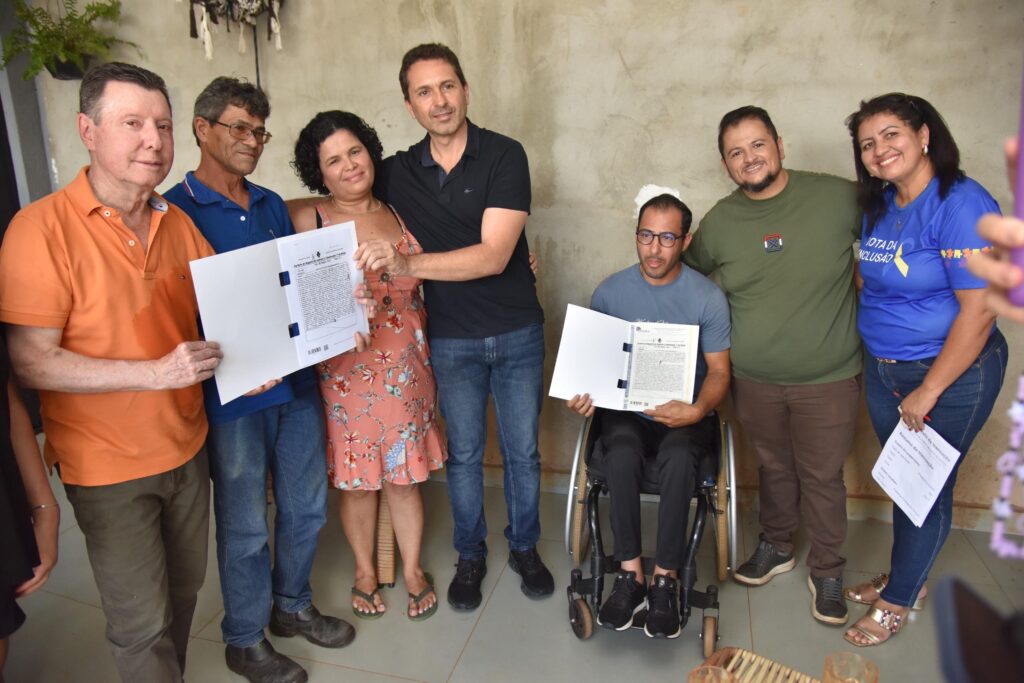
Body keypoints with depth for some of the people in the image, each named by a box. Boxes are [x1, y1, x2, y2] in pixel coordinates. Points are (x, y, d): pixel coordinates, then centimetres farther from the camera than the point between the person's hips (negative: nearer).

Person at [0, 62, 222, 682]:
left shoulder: (179, 223, 3)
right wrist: (156, 372, -26)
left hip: (187, 449, 6)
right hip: (107, 467, -5)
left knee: (184, 591, 21)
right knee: (142, 623, 7)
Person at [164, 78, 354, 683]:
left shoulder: (272, 206, 11)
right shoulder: (175, 212, -9)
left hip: (298, 382, 6)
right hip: (232, 398, -6)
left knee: (307, 506, 17)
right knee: (245, 525, 9)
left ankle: (293, 605, 41)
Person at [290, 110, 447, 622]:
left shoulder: (399, 213, 5)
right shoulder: (306, 220, -6)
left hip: (406, 367, 3)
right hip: (343, 371, -2)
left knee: (405, 473, 12)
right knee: (355, 475, 11)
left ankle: (412, 568, 34)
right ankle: (364, 570, 35)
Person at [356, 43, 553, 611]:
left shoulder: (504, 155, -12)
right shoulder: (398, 172, 0)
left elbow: (493, 255, -22)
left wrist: (406, 263, -33)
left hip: (517, 333, -1)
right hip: (451, 339, 2)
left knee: (522, 450, 11)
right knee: (463, 453, 13)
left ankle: (524, 547, 34)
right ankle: (470, 556, 33)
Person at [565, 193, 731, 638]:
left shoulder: (708, 297, -3)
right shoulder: (609, 293, 1)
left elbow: (719, 372, -3)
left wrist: (697, 410, -24)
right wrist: (582, 395, -15)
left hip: (686, 414, -1)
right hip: (625, 409, 1)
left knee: (678, 457, -33)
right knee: (622, 453, -32)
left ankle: (666, 579, -17)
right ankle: (630, 573, -17)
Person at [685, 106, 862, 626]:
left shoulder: (838, 197, -11)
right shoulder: (719, 221, -2)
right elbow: (686, 272, 17)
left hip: (828, 380, -2)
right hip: (754, 382, 2)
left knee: (822, 477, 12)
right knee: (773, 468, 21)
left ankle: (826, 571, 35)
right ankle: (776, 546, 45)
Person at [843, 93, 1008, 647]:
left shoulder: (961, 205, -21)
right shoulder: (879, 206, 3)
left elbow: (979, 310, -23)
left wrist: (928, 392, -19)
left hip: (952, 373, -7)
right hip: (882, 368, 7)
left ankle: (897, 600, 27)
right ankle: (907, 577, 40)